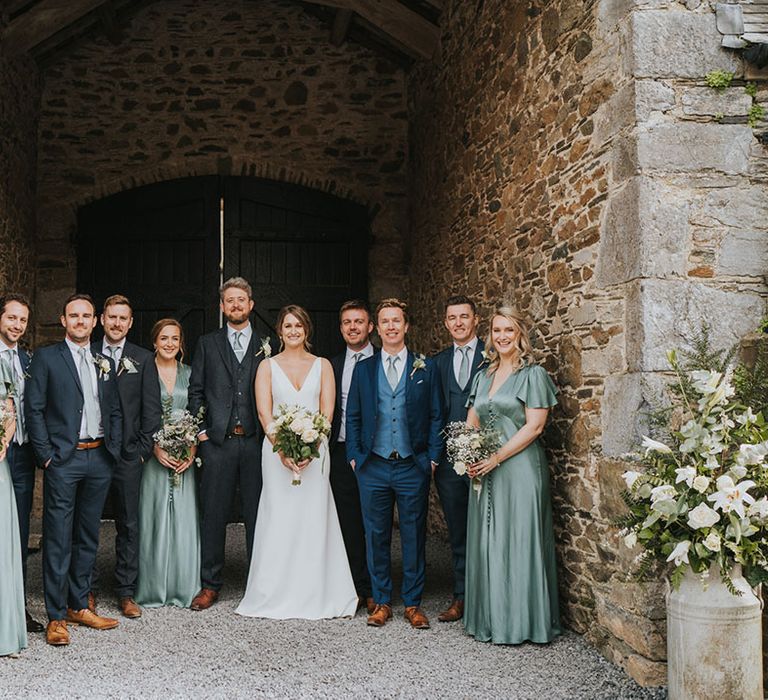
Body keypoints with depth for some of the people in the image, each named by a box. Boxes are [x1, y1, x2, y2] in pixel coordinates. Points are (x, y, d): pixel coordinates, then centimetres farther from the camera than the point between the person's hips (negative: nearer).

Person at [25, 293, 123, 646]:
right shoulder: (46, 357, 0)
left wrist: (114, 450, 5)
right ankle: (56, 616, 6)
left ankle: (79, 605, 23)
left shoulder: (104, 362, 14)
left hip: (100, 459, 5)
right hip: (64, 461, -5)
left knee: (88, 538, 12)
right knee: (58, 541, -1)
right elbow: (34, 409, -4)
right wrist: (46, 455, -10)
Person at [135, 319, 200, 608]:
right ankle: (153, 589, 11)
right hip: (153, 456, -2)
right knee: (155, 520, 1)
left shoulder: (190, 374, 10)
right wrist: (156, 447, -13)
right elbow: (137, 416, -3)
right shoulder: (144, 372, 2)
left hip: (185, 457, 2)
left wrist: (192, 450, -6)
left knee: (184, 521, 3)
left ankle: (183, 588, 12)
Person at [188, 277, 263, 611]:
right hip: (217, 441, 0)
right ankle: (210, 585, 13)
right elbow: (195, 391, 8)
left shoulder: (265, 347, 11)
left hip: (255, 441, 0)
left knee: (257, 514, 4)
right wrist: (199, 431, -1)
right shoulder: (208, 343, 11)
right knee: (213, 514, 3)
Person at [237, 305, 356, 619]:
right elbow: (264, 412, -1)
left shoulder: (322, 366, 9)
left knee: (314, 521, -1)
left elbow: (327, 412, 2)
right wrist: (283, 449, -14)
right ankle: (275, 596, 7)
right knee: (278, 521, -2)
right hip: (277, 450, 0)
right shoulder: (267, 366, 8)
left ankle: (316, 596, 8)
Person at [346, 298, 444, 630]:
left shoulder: (426, 368, 4)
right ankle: (381, 601, 20)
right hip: (373, 466, 1)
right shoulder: (363, 369, 8)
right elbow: (352, 417, 10)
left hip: (413, 467, -1)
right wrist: (354, 456, 2)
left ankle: (412, 603, 18)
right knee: (376, 536, 8)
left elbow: (436, 416, 4)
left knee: (414, 536, 6)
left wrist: (433, 458, -2)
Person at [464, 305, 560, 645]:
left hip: (519, 468, -6)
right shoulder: (483, 377, 16)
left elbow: (534, 426, -11)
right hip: (485, 472, 6)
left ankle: (520, 622, 8)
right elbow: (471, 423, 16)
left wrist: (495, 458, -15)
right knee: (486, 542, 9)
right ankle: (490, 619, 21)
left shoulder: (533, 374, -4)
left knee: (518, 541, -3)